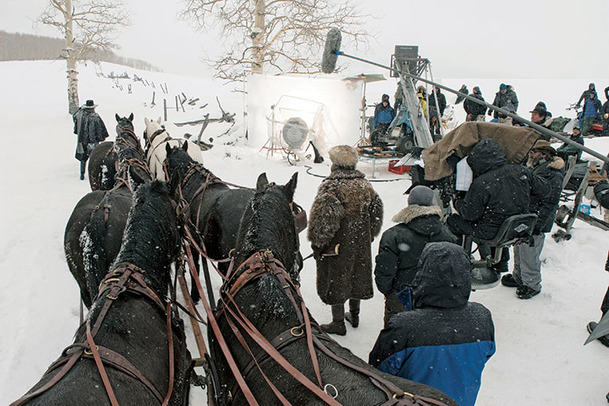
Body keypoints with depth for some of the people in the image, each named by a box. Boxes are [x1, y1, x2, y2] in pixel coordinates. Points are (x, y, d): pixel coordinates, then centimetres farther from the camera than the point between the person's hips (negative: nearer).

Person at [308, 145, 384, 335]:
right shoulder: (365, 185, 0)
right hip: (361, 243, 7)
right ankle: (354, 315, 39)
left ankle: (338, 323, 19)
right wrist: (368, 236, 20)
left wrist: (317, 242, -10)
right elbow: (377, 214, 9)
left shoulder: (330, 188, -21)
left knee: (336, 280, 8)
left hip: (337, 245, -6)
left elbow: (322, 219, -24)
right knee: (356, 276, 22)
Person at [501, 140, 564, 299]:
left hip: (533, 224, -9)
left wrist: (535, 228, -23)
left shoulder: (553, 175, -16)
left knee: (529, 255, 2)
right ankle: (518, 277, 37)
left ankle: (532, 285, 20)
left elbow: (549, 205, -19)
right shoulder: (532, 169, 13)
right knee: (518, 251, 20)